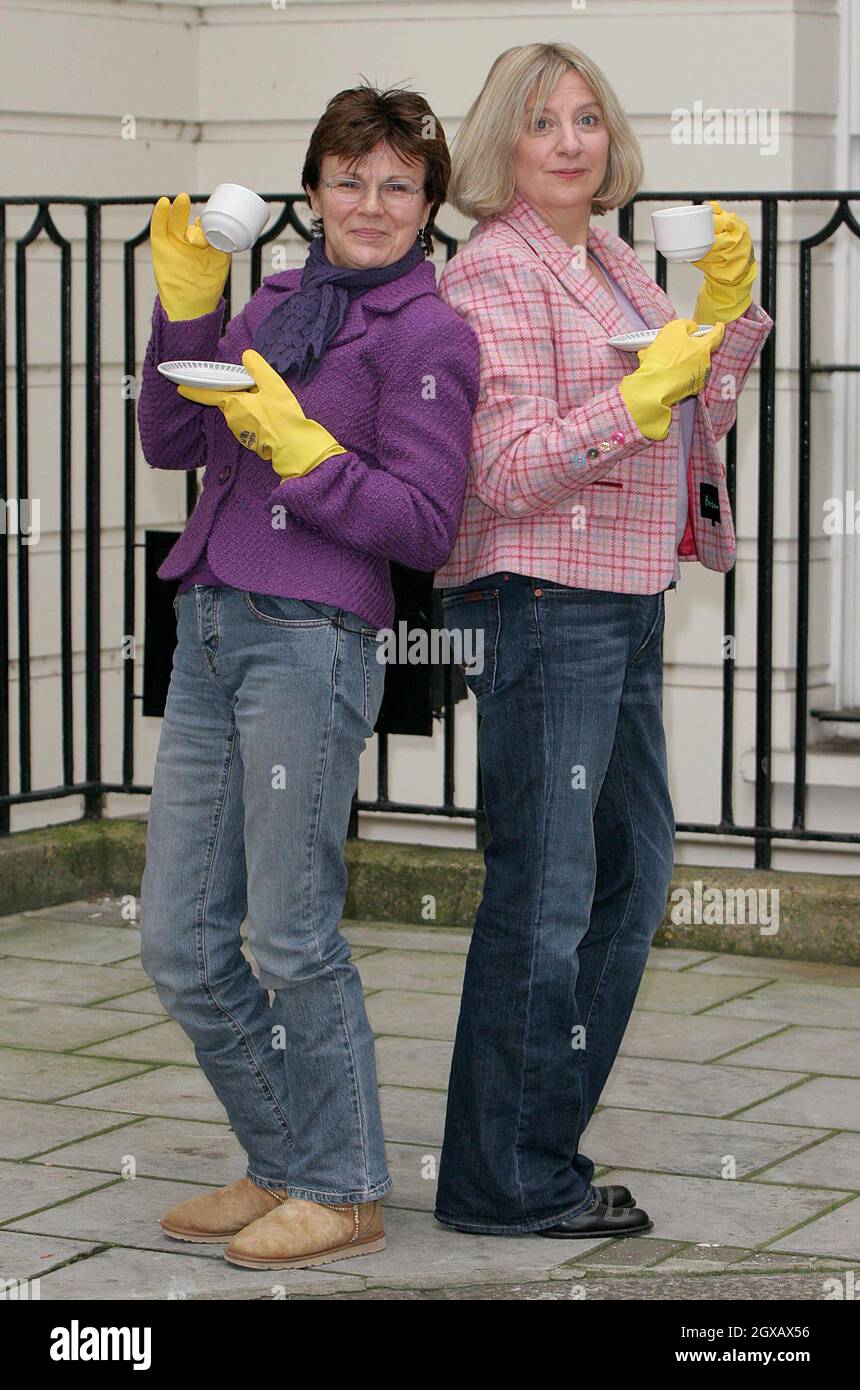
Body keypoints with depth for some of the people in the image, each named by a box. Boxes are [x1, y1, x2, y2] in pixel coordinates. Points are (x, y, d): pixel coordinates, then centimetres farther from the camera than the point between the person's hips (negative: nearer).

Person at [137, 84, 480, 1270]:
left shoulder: (426, 333, -4)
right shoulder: (275, 304, 17)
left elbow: (425, 527, -10)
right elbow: (171, 443, 12)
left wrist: (296, 447, -17)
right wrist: (185, 307, 2)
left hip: (311, 640, -7)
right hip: (211, 633, 8)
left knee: (292, 935, -1)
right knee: (179, 940, 9)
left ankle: (344, 1193, 15)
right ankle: (284, 1167, 24)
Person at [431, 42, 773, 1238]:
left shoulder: (613, 264, 14)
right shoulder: (494, 273, -12)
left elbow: (694, 426, 16)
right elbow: (511, 473, -19)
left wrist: (725, 309, 3)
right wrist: (638, 396, -26)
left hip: (622, 602, 10)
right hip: (540, 603, -10)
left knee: (633, 866, 16)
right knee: (545, 891, -4)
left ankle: (538, 1140, 26)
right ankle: (506, 1183, 6)